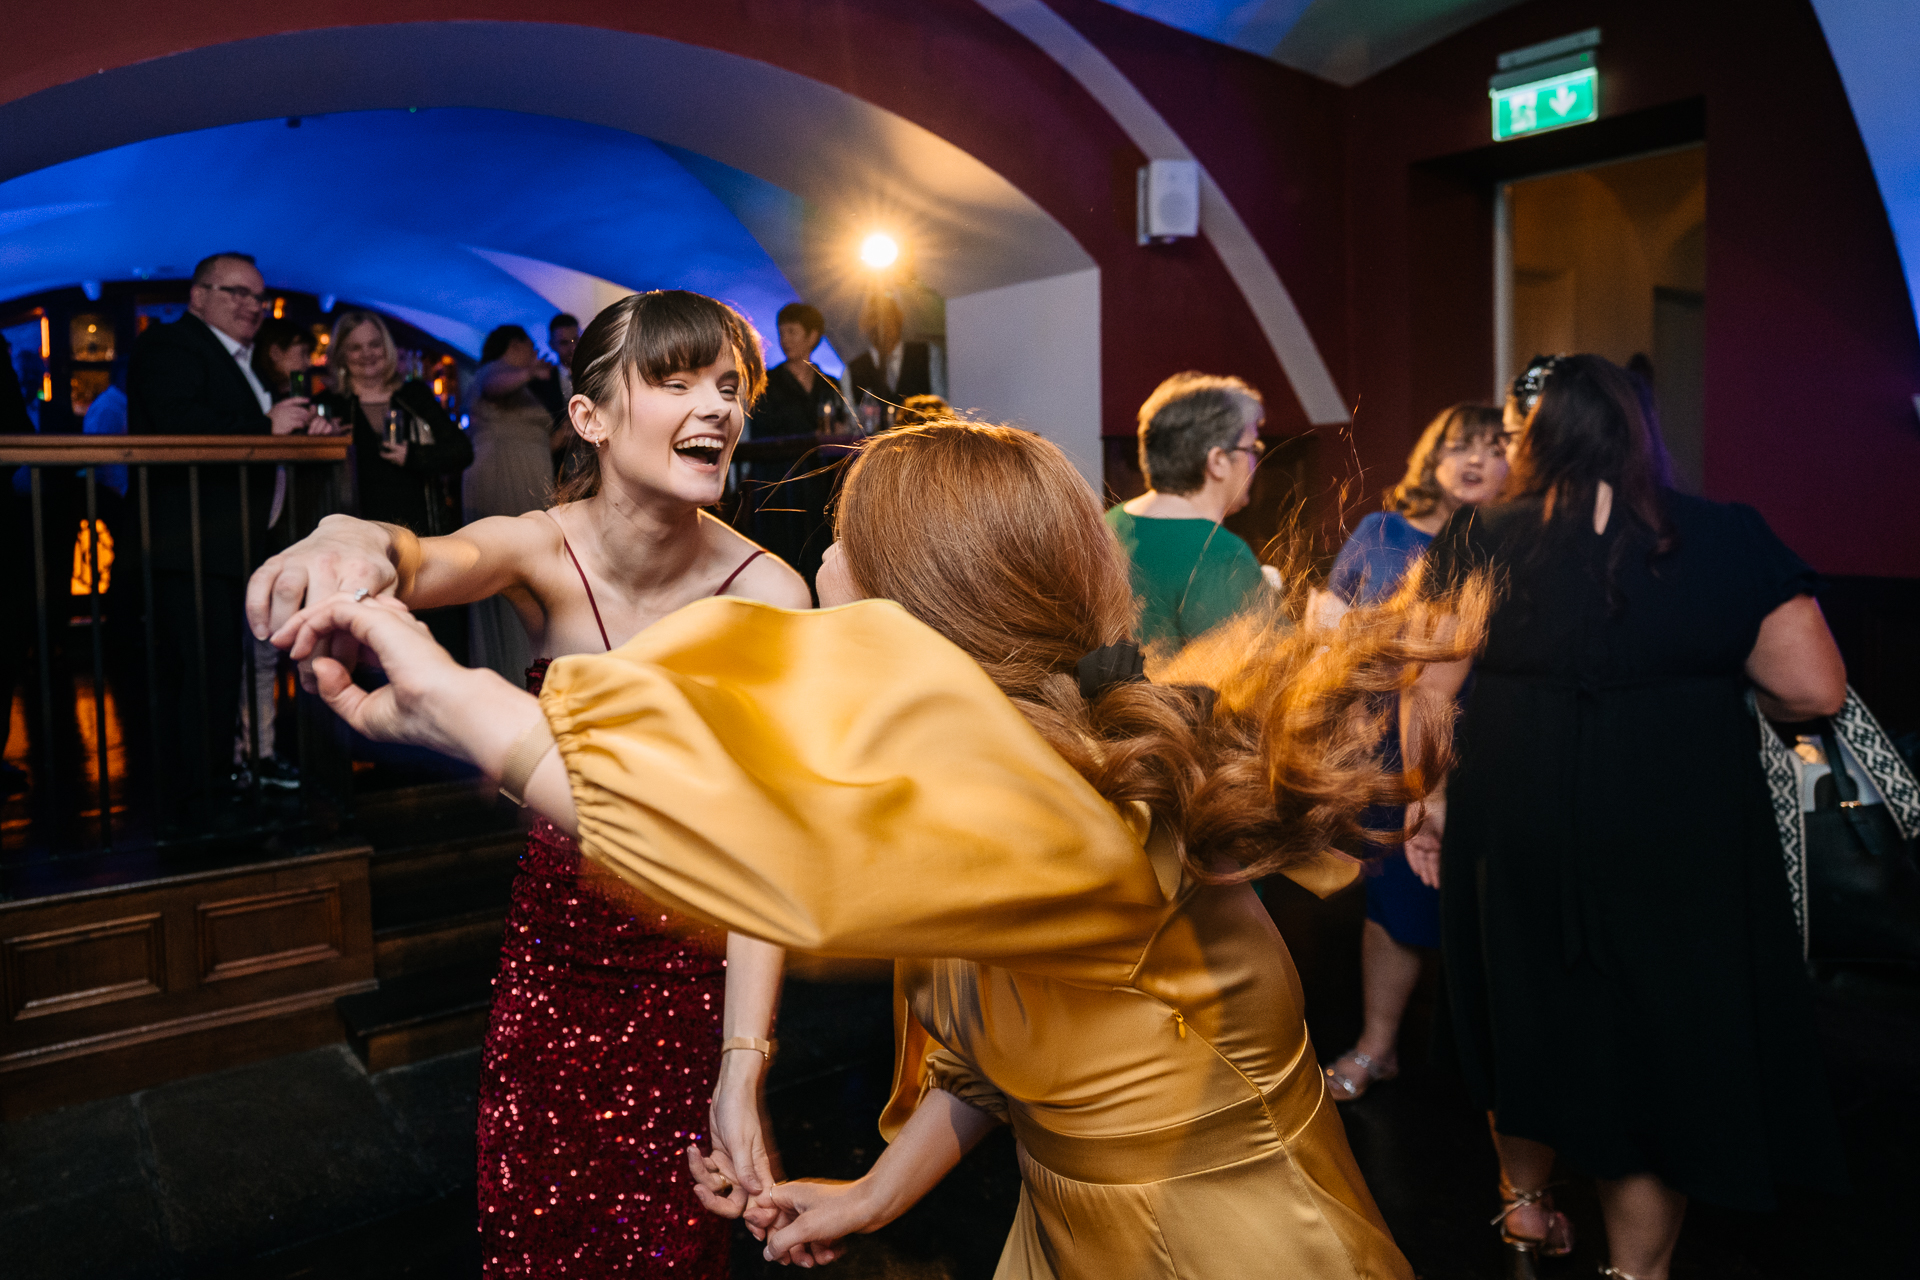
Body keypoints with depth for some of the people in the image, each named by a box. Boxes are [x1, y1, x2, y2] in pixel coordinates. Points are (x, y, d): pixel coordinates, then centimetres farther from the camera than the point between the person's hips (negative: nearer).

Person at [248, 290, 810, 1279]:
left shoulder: (767, 596, -21)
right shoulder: (542, 551, -14)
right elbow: (445, 562, -37)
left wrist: (744, 1068, -30)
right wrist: (361, 539, -62)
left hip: (692, 959, -1)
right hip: (552, 938, 2)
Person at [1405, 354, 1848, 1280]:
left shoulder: (1476, 541, -6)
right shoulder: (1727, 540, -8)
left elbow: (1431, 690, -4)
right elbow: (1815, 691, -9)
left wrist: (1428, 803, 8)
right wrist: (1715, 690, 11)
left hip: (1513, 832, 2)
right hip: (1681, 846, -1)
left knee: (1527, 1014, 22)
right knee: (1660, 1038, 15)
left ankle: (1526, 1201, 45)